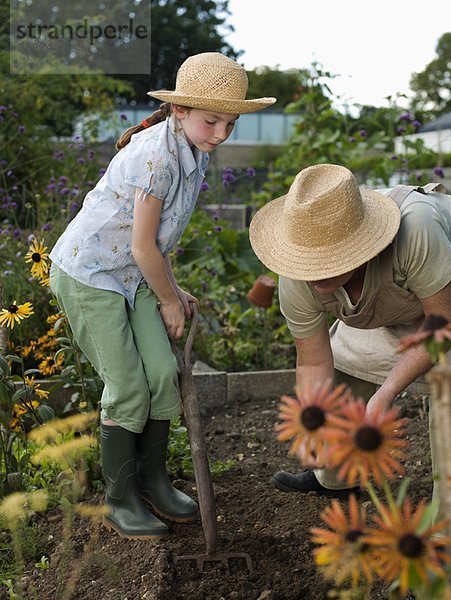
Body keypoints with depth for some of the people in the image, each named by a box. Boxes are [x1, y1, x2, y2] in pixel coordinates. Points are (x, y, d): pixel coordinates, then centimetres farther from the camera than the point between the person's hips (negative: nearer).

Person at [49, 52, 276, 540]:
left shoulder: (194, 151, 1)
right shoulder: (156, 156, -27)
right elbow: (143, 247, -21)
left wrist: (172, 290, 9)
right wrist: (169, 301, -8)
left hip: (132, 275, 8)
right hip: (87, 274, -8)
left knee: (163, 373, 1)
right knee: (127, 388, -5)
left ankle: (152, 480, 19)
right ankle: (120, 501, 12)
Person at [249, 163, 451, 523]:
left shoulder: (415, 228, -47)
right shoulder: (298, 284, -30)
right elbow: (314, 364, -16)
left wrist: (387, 392, -38)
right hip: (390, 305, 5)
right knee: (345, 367, 10)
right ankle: (335, 478, 36)